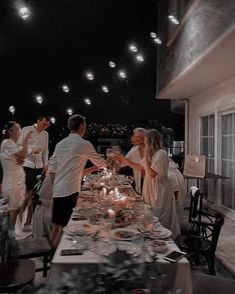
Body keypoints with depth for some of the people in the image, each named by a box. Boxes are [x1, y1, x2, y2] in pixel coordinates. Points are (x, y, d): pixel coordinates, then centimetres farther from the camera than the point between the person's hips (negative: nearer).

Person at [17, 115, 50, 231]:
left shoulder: (45, 134, 11)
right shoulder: (26, 130, -4)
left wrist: (45, 164, 7)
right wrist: (31, 151, -21)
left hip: (39, 166, 5)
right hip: (26, 165, -5)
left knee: (34, 194, 7)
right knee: (28, 193, -8)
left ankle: (28, 221, 17)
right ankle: (19, 217, 13)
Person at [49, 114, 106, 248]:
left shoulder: (60, 144, 11)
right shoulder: (84, 144, -8)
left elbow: (53, 170, 12)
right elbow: (101, 163, 4)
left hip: (57, 191, 7)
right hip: (70, 191, -7)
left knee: (57, 226, 17)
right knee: (64, 227, 3)